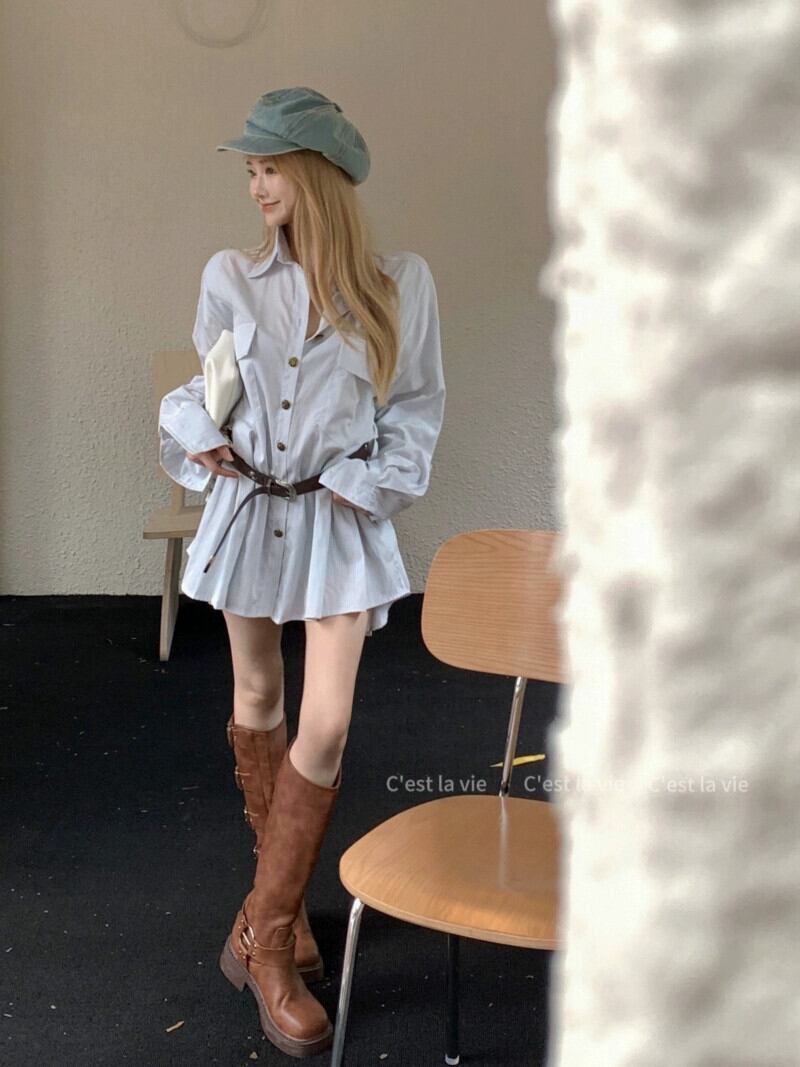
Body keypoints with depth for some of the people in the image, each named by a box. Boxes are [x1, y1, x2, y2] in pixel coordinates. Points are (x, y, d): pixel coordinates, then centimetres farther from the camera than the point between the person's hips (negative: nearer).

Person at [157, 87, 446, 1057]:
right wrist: (199, 433, -8)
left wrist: (366, 488, -8)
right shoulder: (230, 277, -1)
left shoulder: (399, 284, -6)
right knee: (257, 705, 12)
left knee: (325, 729, -8)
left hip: (338, 520, -2)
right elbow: (205, 385, 11)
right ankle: (280, 904, 31)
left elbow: (417, 407, 2)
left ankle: (266, 935, 5)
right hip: (246, 507, 2)